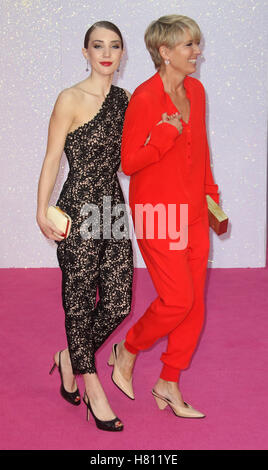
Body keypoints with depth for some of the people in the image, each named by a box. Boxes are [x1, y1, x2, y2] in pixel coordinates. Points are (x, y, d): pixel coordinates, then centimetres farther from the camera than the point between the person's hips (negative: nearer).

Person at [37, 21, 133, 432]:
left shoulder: (124, 98, 10)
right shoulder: (70, 100, -8)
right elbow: (51, 159, -9)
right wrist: (42, 212, -14)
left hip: (114, 209, 6)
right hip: (79, 212, -6)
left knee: (118, 304, 6)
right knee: (80, 301, 6)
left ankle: (70, 359, 32)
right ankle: (92, 386, 24)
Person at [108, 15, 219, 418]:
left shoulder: (196, 90, 8)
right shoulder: (144, 98, -14)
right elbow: (129, 163, -13)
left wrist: (211, 196, 19)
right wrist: (168, 134, -23)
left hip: (193, 212, 7)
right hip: (158, 211, -7)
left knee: (195, 303, 8)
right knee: (177, 301, -8)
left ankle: (169, 384, 24)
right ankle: (127, 351, 22)